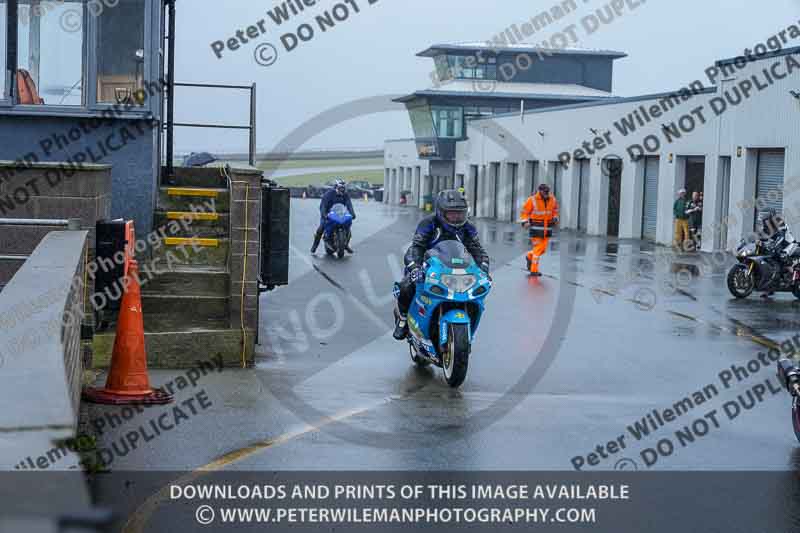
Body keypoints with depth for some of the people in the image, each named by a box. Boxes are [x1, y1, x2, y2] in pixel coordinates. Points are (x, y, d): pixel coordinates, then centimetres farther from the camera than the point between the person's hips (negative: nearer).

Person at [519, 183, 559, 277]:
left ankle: (530, 256, 38)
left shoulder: (552, 200, 3)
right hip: (536, 227, -5)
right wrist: (525, 222, -17)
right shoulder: (532, 200, -11)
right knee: (538, 248, -8)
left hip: (547, 228, 5)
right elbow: (524, 212, -4)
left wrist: (555, 218, 4)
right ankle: (534, 271, 0)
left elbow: (555, 210, 20)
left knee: (543, 249, 7)